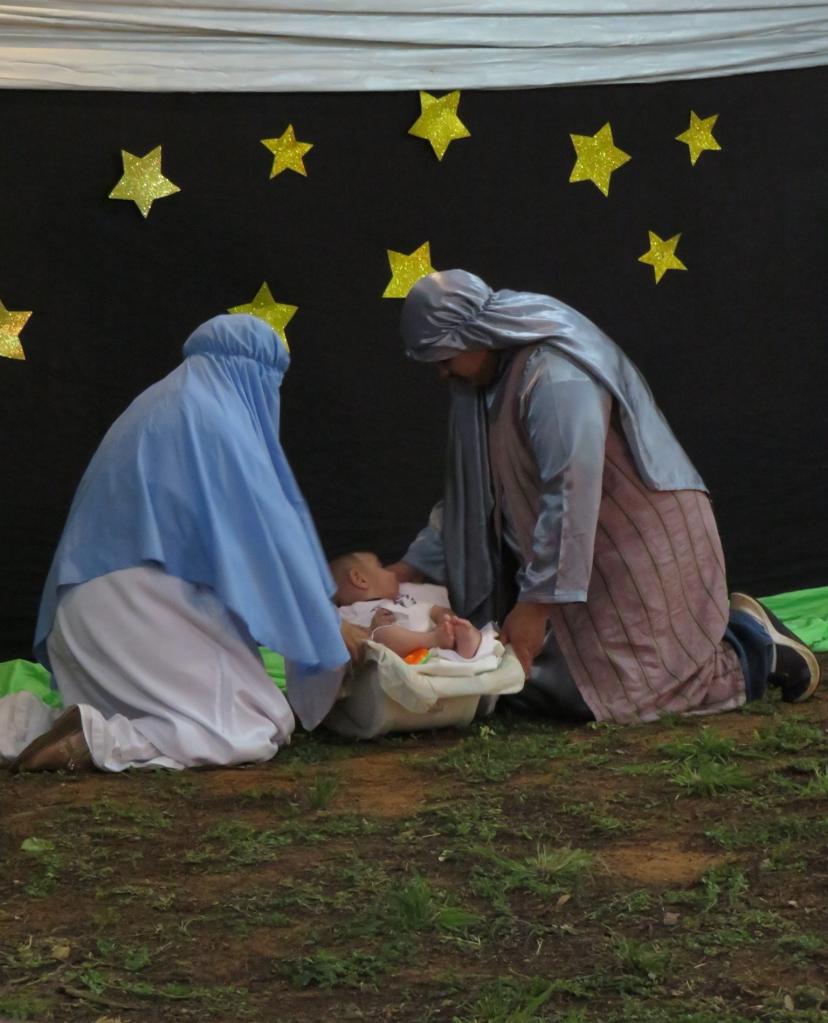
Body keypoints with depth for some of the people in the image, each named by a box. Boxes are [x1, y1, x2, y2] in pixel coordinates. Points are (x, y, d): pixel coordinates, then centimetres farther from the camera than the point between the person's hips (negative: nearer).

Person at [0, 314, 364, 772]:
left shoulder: (162, 407, 23)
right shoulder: (216, 418, -5)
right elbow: (266, 533, -5)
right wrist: (327, 625, 6)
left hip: (95, 612, 9)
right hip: (148, 609, -9)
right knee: (259, 731, -9)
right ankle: (95, 738, -23)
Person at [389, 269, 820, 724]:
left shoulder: (557, 375, -24)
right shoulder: (492, 381, 8)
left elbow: (572, 493, -29)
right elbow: (470, 492, 15)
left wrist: (536, 602, -27)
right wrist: (409, 568, 10)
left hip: (640, 546, -10)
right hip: (592, 548, 10)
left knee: (614, 692, -17)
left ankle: (752, 647, 5)